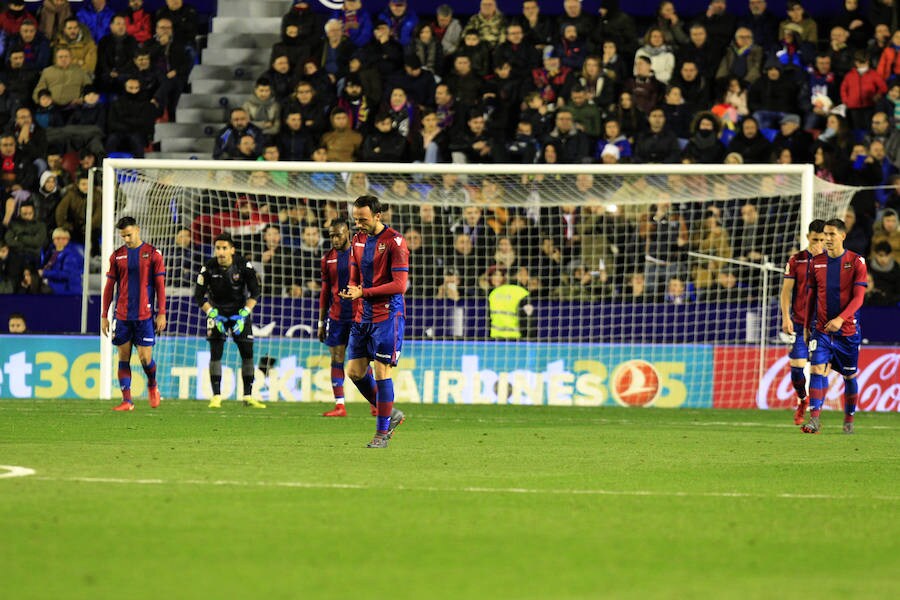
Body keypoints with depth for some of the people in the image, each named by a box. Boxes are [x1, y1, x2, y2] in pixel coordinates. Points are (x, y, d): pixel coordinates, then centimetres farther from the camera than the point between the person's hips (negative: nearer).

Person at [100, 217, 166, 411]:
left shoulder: (152, 254, 1)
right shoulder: (117, 256, 7)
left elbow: (160, 285, 2)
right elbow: (109, 286, 10)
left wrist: (161, 314, -3)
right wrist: (104, 316, 7)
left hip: (145, 315, -2)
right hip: (122, 315, 2)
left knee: (145, 357, -5)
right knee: (124, 357, 1)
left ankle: (152, 385, 25)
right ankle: (126, 401, 5)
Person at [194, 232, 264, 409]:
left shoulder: (244, 266, -15)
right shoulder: (208, 268, -14)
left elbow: (255, 293, -10)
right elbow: (199, 296, -8)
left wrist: (243, 315, -19)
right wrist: (214, 315, -18)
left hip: (240, 312, 1)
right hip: (217, 312, -1)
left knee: (247, 353, -3)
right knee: (215, 354, -11)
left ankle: (248, 396, 6)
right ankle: (216, 396, -8)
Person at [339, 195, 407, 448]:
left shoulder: (394, 242, -12)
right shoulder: (358, 239, 10)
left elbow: (399, 284, -17)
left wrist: (363, 292, -19)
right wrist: (350, 291, -4)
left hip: (388, 315, -7)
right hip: (363, 314, 7)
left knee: (381, 371, -7)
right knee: (355, 371, 5)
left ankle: (382, 432, 2)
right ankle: (390, 414, 22)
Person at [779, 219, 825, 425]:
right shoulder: (796, 261, 4)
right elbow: (786, 290, 4)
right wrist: (785, 317, -6)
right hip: (799, 322, 0)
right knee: (796, 366, -3)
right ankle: (802, 400, 23)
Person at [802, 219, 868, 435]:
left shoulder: (856, 262, -5)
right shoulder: (816, 262, 5)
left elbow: (858, 297, -11)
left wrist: (840, 319, -24)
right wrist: (807, 326, 12)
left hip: (848, 330, -2)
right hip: (821, 330, 2)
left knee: (849, 375, 9)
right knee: (817, 369, -15)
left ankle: (849, 419, 25)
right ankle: (814, 418, -20)